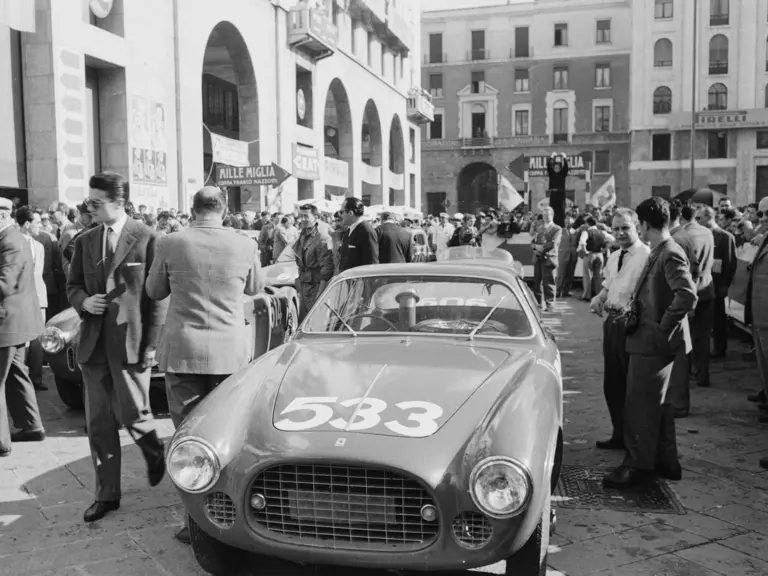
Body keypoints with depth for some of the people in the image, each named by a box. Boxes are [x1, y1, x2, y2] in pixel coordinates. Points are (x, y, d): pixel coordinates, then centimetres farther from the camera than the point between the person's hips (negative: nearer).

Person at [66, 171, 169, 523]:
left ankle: (155, 454, 33)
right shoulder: (85, 241, 9)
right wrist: (83, 301, -7)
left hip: (130, 341, -5)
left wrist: (151, 344, -10)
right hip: (93, 342, 5)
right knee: (98, 422, 9)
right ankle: (106, 494, 22)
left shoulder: (146, 239, -7)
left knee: (133, 414, -1)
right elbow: (72, 285, 17)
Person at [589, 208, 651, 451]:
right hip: (612, 322, 8)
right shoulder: (614, 257, 12)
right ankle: (620, 435, 31)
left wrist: (630, 308, -31)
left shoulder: (647, 256, -15)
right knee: (612, 383, 16)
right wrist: (598, 299, 3)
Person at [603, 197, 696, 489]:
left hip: (653, 343, -10)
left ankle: (638, 467, 9)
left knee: (641, 405, -1)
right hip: (648, 341, 10)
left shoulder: (671, 255, -18)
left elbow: (687, 295, -28)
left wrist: (662, 329, -22)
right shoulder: (658, 253, 10)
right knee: (656, 404, 18)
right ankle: (666, 463, 30)